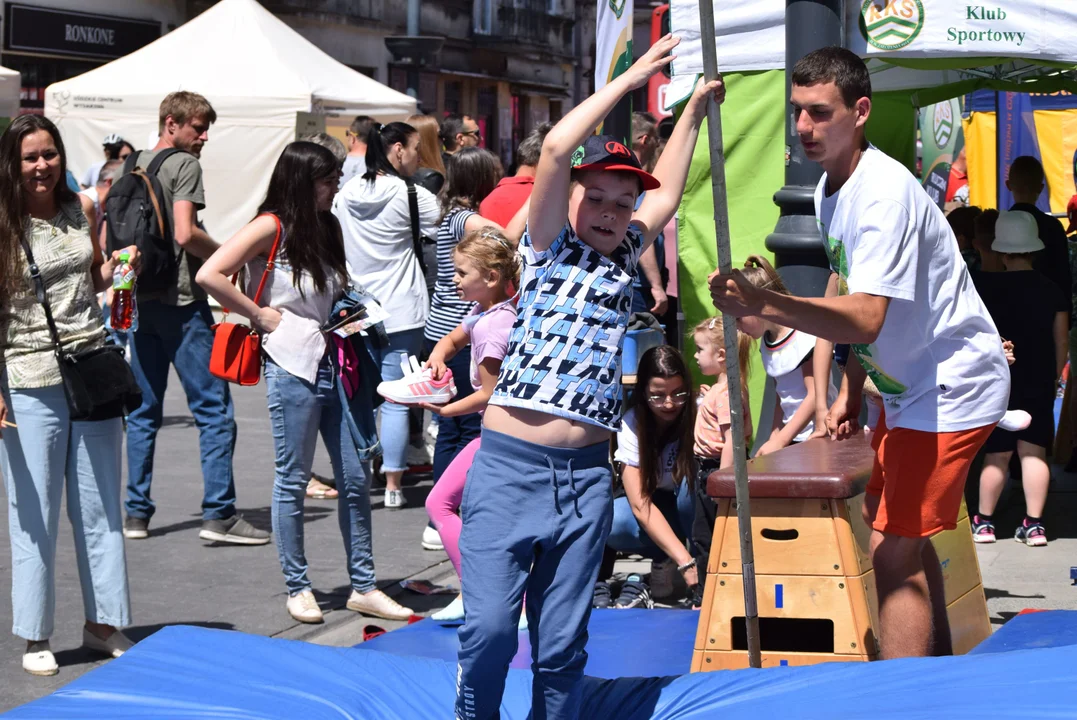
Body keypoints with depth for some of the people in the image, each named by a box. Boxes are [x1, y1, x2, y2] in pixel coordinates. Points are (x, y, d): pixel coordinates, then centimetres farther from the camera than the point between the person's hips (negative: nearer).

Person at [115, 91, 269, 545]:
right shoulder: (184, 165, -8)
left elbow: (106, 238, 16)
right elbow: (185, 234, -19)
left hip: (140, 299, 8)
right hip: (180, 300, -8)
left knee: (144, 411, 12)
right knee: (213, 410, -4)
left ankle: (137, 513, 13)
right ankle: (219, 514, -9)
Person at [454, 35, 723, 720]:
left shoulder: (623, 259, 16)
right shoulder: (550, 247, 3)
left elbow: (667, 192, 29)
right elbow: (556, 148, -9)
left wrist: (696, 109, 26)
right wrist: (631, 79, -4)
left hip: (587, 476, 4)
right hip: (511, 464, -4)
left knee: (563, 644, 6)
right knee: (490, 627, -13)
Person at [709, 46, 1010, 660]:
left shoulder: (884, 193, -27)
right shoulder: (829, 188, 5)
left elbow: (866, 318, -39)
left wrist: (764, 304, -50)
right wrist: (850, 392, 13)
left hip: (951, 388, -10)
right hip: (910, 385, 11)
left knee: (893, 551, -14)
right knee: (903, 534, 20)